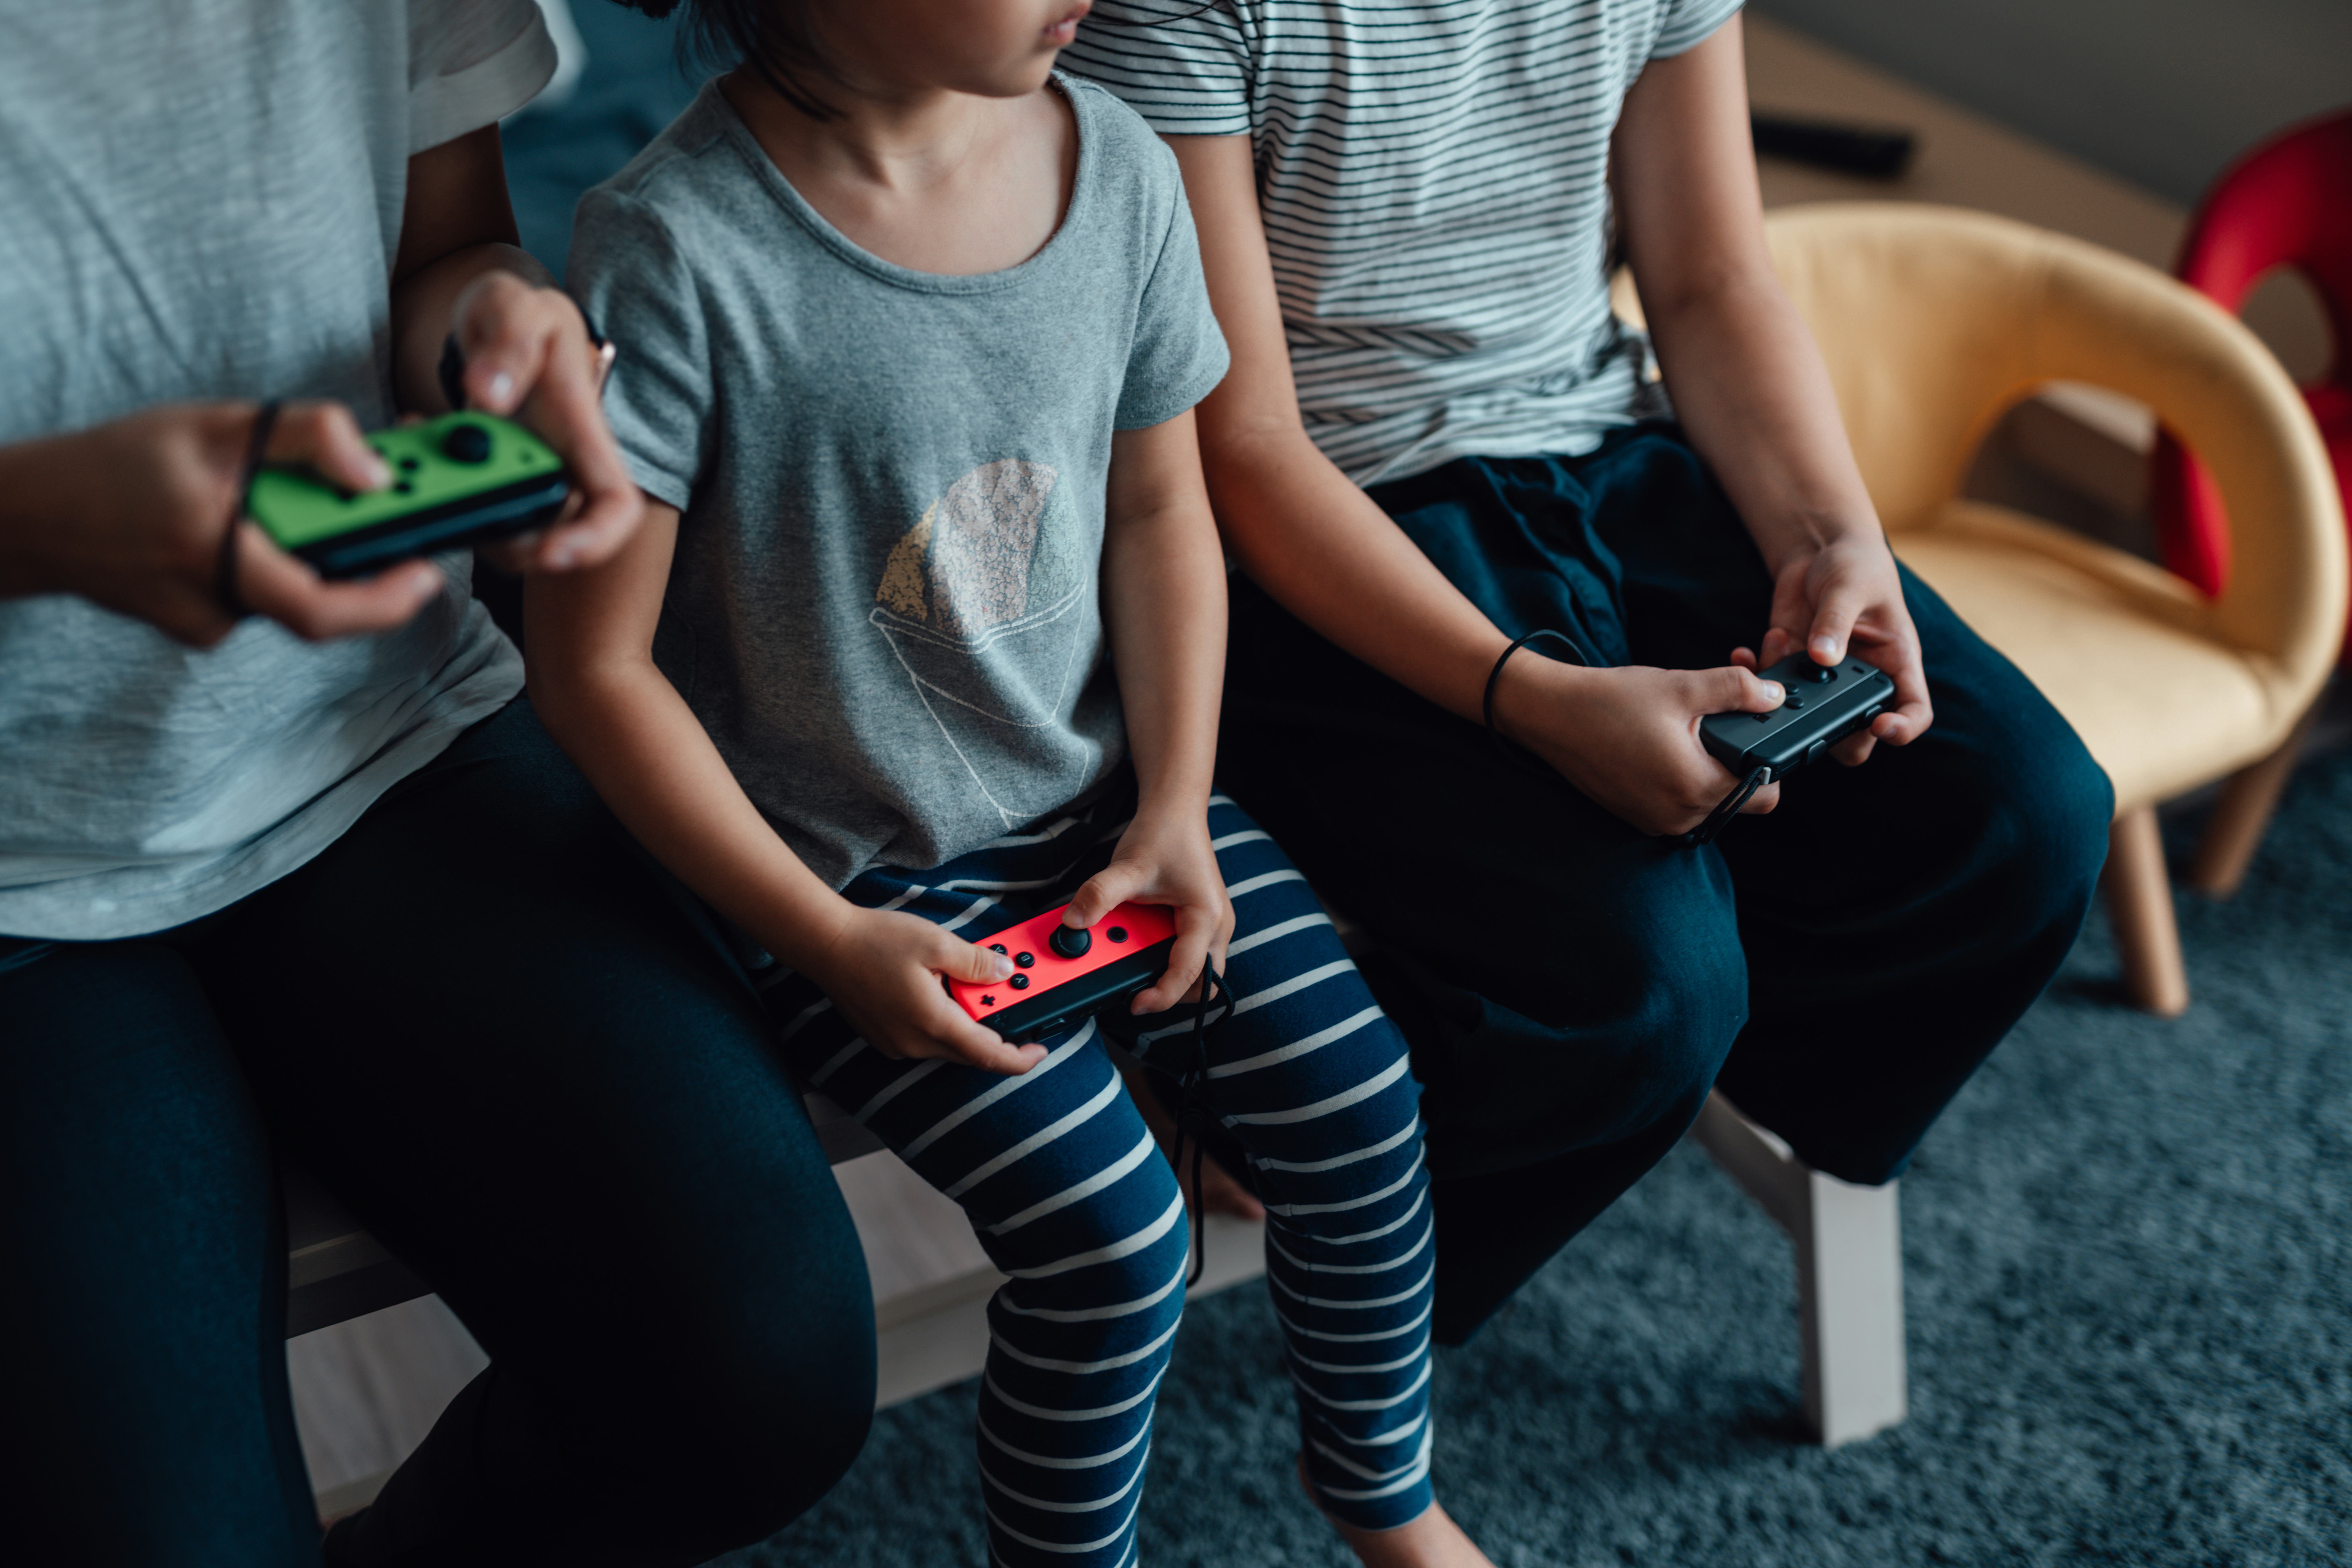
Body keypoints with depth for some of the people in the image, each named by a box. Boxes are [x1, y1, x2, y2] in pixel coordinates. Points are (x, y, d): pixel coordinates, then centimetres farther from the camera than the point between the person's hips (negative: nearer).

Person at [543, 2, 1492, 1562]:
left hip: (1096, 789, 5)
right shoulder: (674, 246, -23)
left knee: (1353, 1090, -5)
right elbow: (596, 668, -17)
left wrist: (1174, 813, -2)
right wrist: (829, 940, -18)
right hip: (851, 860, -5)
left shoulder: (1116, 164, -6)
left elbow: (1159, 512, 7)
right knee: (1106, 1222, -17)